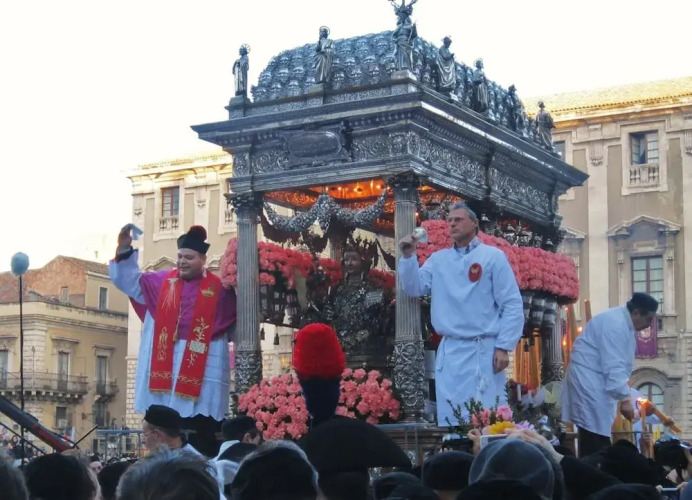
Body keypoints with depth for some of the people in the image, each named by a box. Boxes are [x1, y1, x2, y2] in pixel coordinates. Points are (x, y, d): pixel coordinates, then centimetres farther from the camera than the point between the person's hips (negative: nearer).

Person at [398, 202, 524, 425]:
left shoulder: (492, 256, -1)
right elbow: (415, 288, 8)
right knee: (448, 419, 7)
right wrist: (408, 256, -5)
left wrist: (503, 347, -10)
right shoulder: (438, 259, 13)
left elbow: (512, 305, -4)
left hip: (482, 350, -4)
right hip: (448, 352, 5)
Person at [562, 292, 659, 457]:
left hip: (596, 380, 11)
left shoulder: (623, 323, 11)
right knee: (594, 435, -13)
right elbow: (613, 366, -25)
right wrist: (624, 398, -24)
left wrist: (624, 395, 13)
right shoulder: (615, 325, -22)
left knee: (598, 434, 9)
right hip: (588, 379, -11)